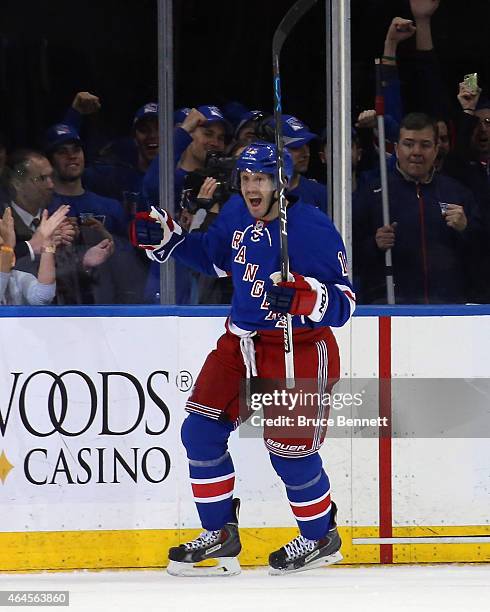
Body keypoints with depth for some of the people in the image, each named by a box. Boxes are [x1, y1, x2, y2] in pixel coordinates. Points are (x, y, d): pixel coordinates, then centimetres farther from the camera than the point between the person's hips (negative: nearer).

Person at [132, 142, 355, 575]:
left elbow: (344, 303, -20)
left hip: (299, 349, -7)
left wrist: (310, 298, -39)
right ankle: (220, 535, 16)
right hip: (242, 341, 7)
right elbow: (214, 257, 21)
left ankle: (321, 538, 22)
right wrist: (168, 239, 10)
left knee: (290, 452, -4)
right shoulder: (237, 215, -1)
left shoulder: (314, 229, -21)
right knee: (201, 432, 2)